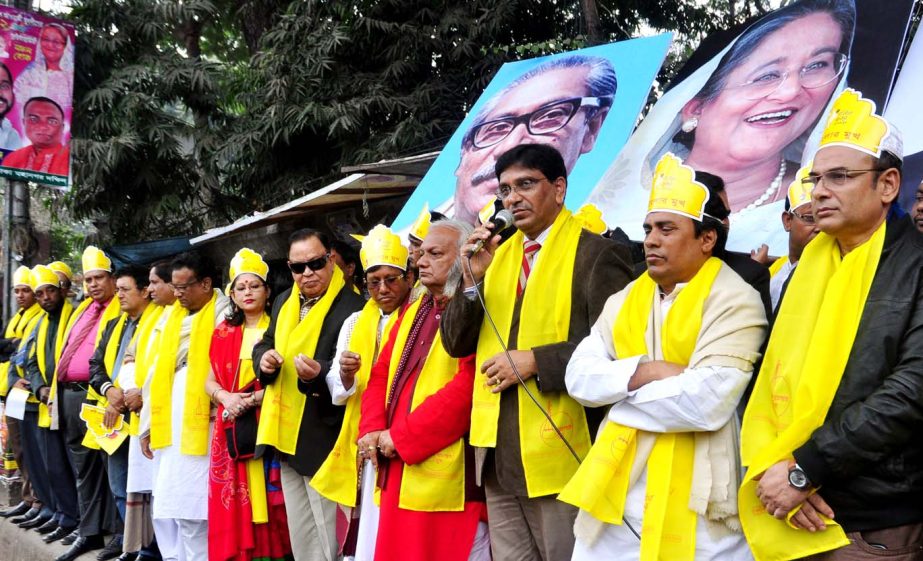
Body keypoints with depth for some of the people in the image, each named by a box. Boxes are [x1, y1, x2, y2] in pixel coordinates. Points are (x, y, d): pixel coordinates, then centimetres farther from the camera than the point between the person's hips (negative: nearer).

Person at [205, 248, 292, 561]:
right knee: (233, 511, 4)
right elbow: (210, 381, 13)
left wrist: (252, 399, -16)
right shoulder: (224, 333, 13)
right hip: (231, 431, 4)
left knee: (268, 509, -4)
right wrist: (226, 397, -7)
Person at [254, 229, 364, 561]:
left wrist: (319, 373, -39)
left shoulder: (353, 308, -15)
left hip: (323, 438, -8)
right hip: (287, 437, 8)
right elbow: (264, 344, 18)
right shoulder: (284, 302, 10)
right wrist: (265, 358, -6)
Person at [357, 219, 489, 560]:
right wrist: (372, 432, -2)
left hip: (449, 474, -8)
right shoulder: (413, 311, 18)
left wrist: (400, 436, -15)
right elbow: (381, 374, 16)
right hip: (398, 471, 8)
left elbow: (467, 387, -21)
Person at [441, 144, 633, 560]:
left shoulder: (597, 253, -7)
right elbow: (456, 344, 8)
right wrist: (472, 280, -7)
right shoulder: (498, 254, 13)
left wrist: (535, 360, -18)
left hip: (559, 454, -6)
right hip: (497, 452, 6)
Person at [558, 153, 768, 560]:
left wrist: (617, 390, -8)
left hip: (691, 507, -6)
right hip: (613, 493, 6)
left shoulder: (734, 302, -9)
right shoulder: (625, 299, 11)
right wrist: (644, 371, -16)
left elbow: (708, 401, -21)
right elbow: (578, 376, 1)